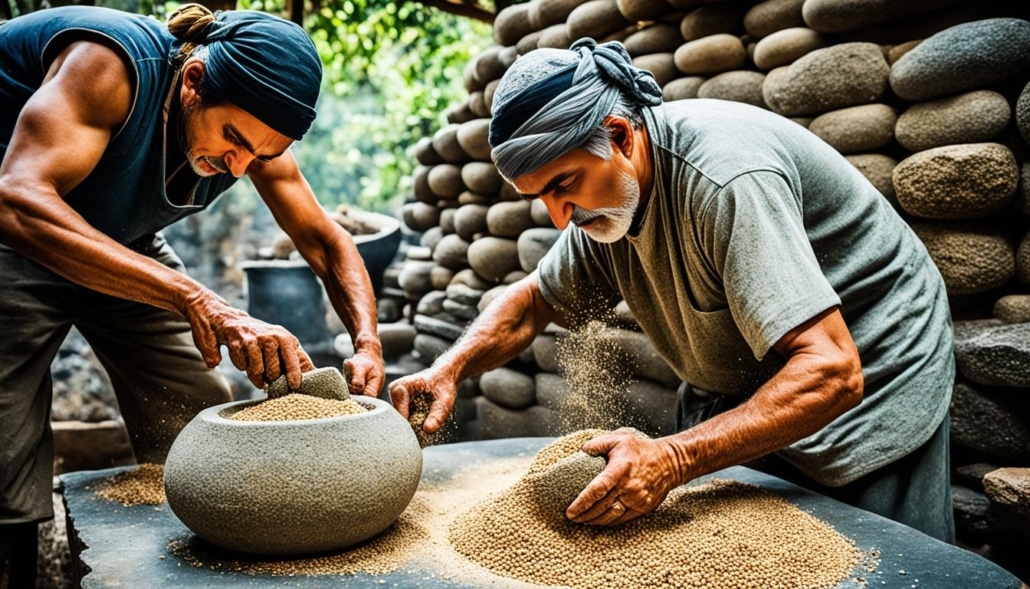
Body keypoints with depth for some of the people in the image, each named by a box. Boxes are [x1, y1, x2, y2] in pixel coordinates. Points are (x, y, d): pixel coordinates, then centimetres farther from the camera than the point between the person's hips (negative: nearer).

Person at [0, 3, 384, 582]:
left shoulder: (253, 129, -14)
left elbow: (326, 241, -7)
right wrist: (195, 300, -56)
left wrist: (368, 345, -25)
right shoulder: (110, 61, -33)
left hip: (125, 244, 6)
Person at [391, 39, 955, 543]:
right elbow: (533, 301, 5)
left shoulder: (726, 179, -34)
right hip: (735, 394, 7)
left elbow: (830, 372, -37)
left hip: (867, 384, -6)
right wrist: (449, 369, -12)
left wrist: (675, 458, -45)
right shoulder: (603, 192, -7)